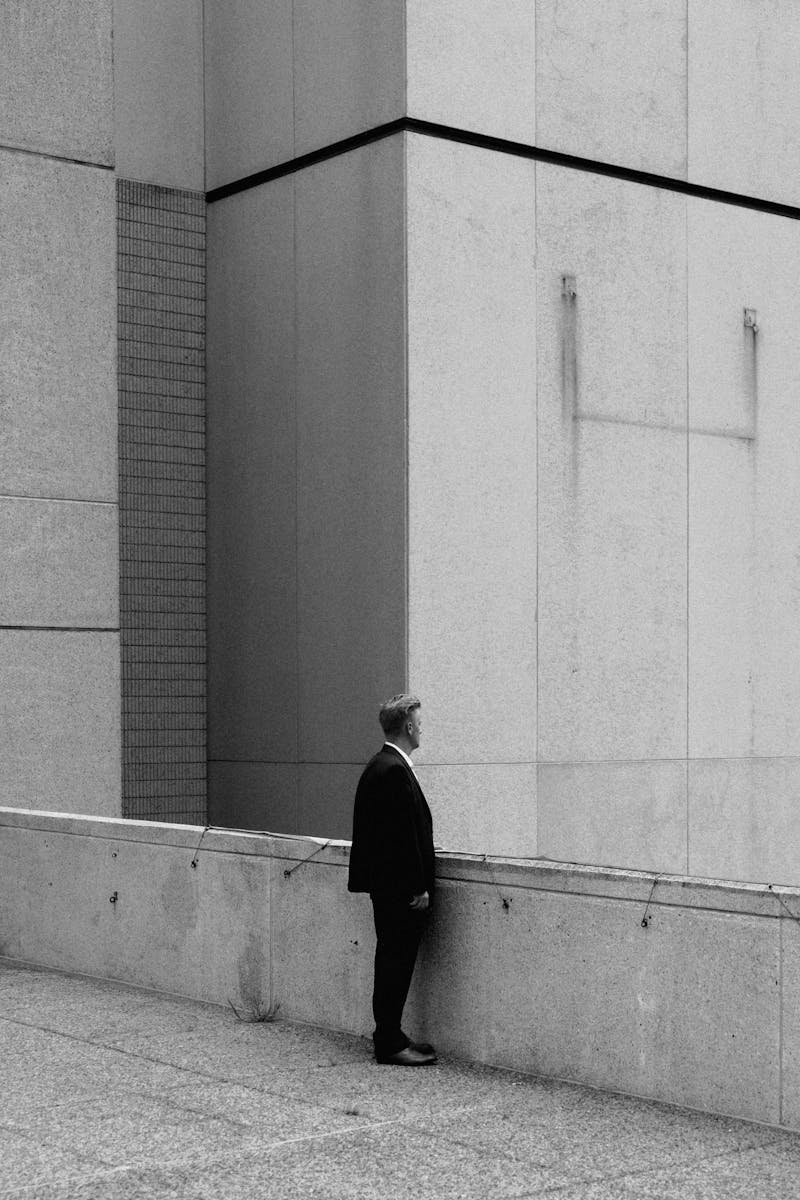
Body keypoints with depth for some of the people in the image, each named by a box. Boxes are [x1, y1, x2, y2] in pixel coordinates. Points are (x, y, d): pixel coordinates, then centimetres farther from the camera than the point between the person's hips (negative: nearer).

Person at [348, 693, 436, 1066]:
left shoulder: (379, 766, 13)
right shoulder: (394, 770, -19)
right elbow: (404, 835, -21)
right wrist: (419, 888, -18)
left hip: (388, 885, 10)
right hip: (400, 888, -10)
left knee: (394, 963, 15)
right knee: (396, 962, -4)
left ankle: (390, 1036, 22)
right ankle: (390, 1044, 1)